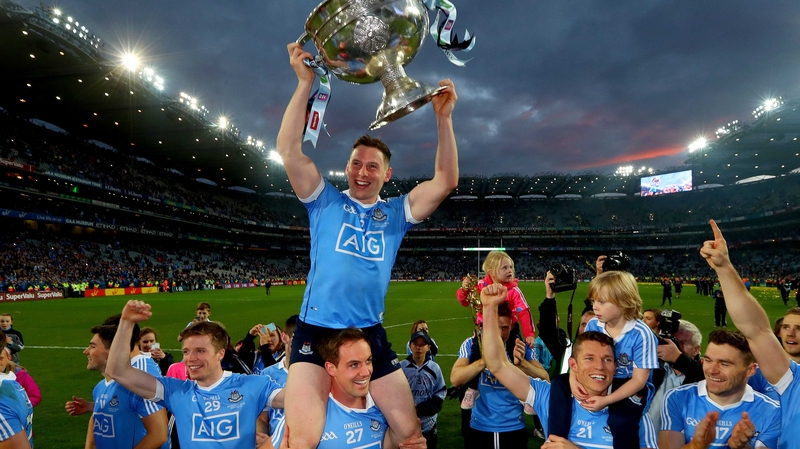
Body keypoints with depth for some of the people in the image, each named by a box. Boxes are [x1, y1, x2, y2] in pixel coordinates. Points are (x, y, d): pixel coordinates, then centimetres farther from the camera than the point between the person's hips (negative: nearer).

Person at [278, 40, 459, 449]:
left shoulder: (396, 212, 9)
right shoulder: (325, 201, 4)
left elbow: (446, 181, -2)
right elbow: (288, 150, -7)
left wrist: (444, 119, -11)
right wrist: (305, 83, -13)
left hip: (371, 334, 3)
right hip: (316, 331, -3)